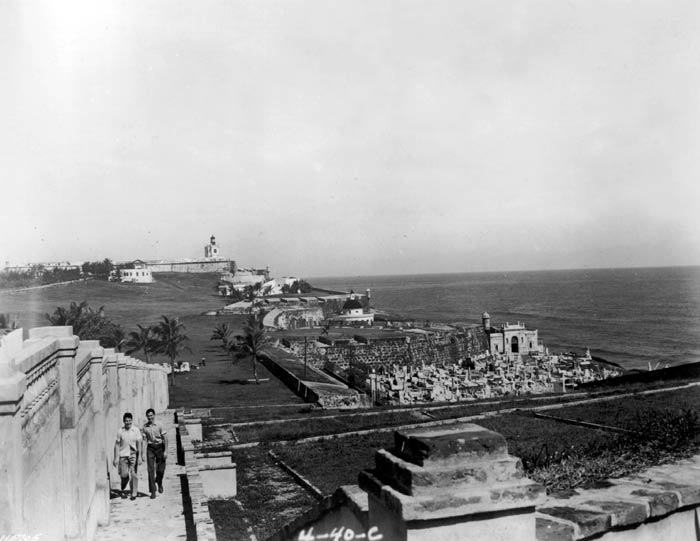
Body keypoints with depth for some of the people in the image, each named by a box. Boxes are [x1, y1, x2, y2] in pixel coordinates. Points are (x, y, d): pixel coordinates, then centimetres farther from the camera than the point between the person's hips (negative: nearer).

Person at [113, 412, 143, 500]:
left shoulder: (136, 430, -1)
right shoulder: (120, 431, 0)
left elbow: (139, 443, 0)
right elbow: (117, 445, 5)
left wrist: (140, 456, -5)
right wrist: (116, 458, 1)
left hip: (133, 454, 0)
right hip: (123, 455, 0)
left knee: (134, 474, -2)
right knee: (124, 474, -4)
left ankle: (134, 494, 10)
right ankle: (123, 490, 24)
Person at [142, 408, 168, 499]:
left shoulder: (159, 425, -8)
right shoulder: (145, 427, 1)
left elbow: (165, 438, -6)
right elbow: (144, 440, 5)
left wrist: (166, 451, -10)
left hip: (160, 447, -2)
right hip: (150, 448, 2)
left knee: (160, 470, 2)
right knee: (151, 470, -3)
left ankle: (159, 483, 34)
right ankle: (153, 491, 4)